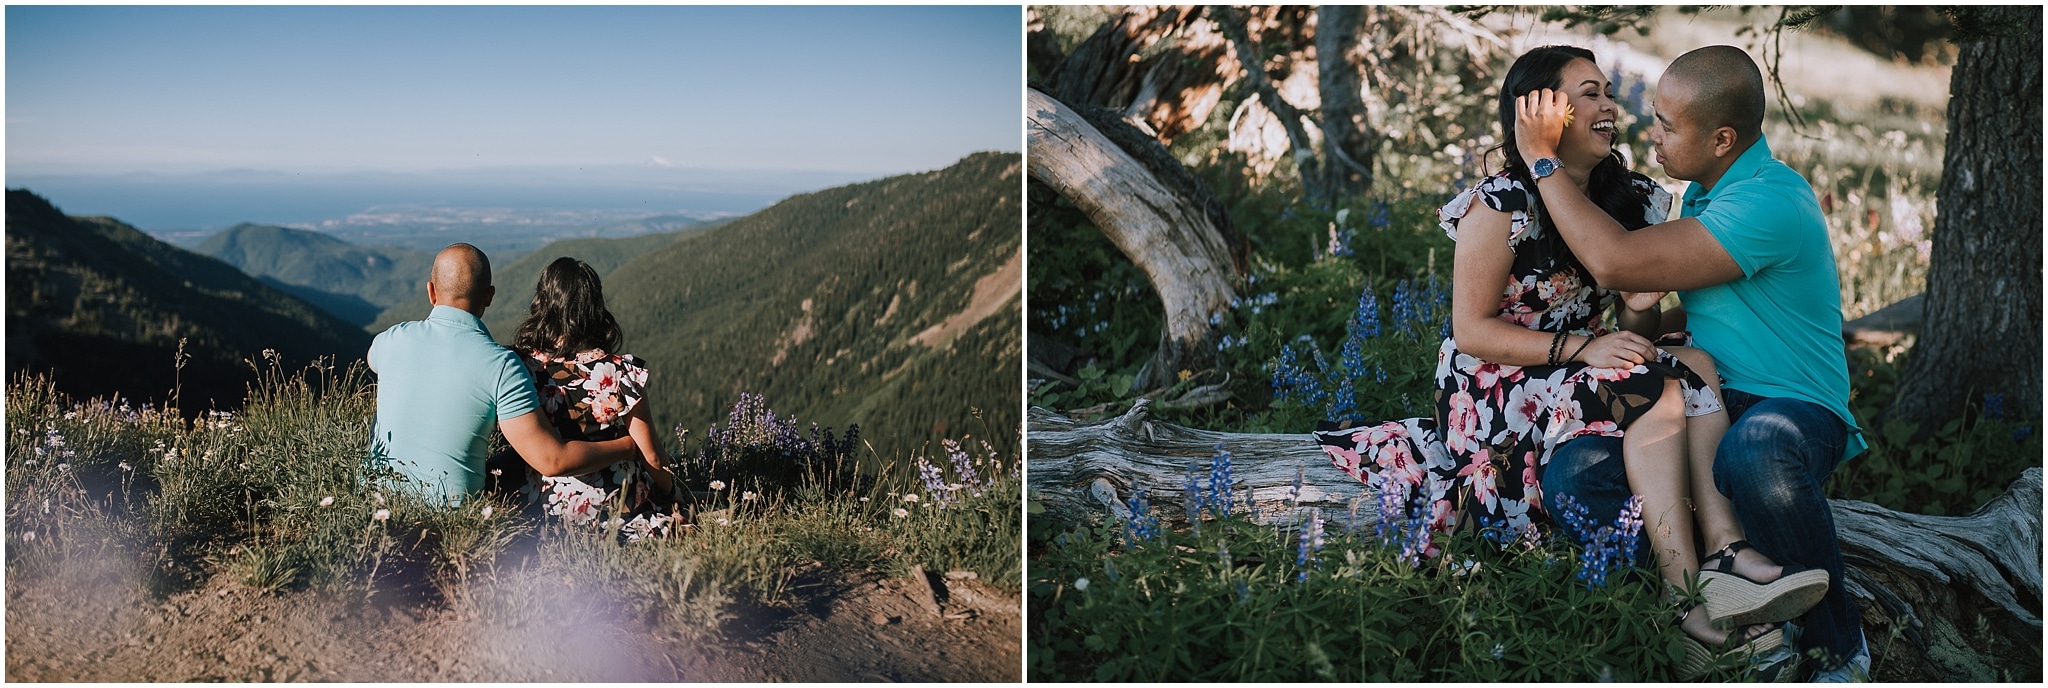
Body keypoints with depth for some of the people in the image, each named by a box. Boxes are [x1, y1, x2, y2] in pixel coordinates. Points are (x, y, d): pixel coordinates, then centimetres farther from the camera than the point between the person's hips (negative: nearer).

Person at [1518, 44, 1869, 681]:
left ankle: (1837, 645, -17)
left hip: (1793, 407, -7)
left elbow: (1616, 262, -25)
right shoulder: (1705, 190, 11)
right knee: (1572, 476, -19)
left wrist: (1543, 158, -16)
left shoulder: (1770, 202, -21)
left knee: (1756, 456, -44)